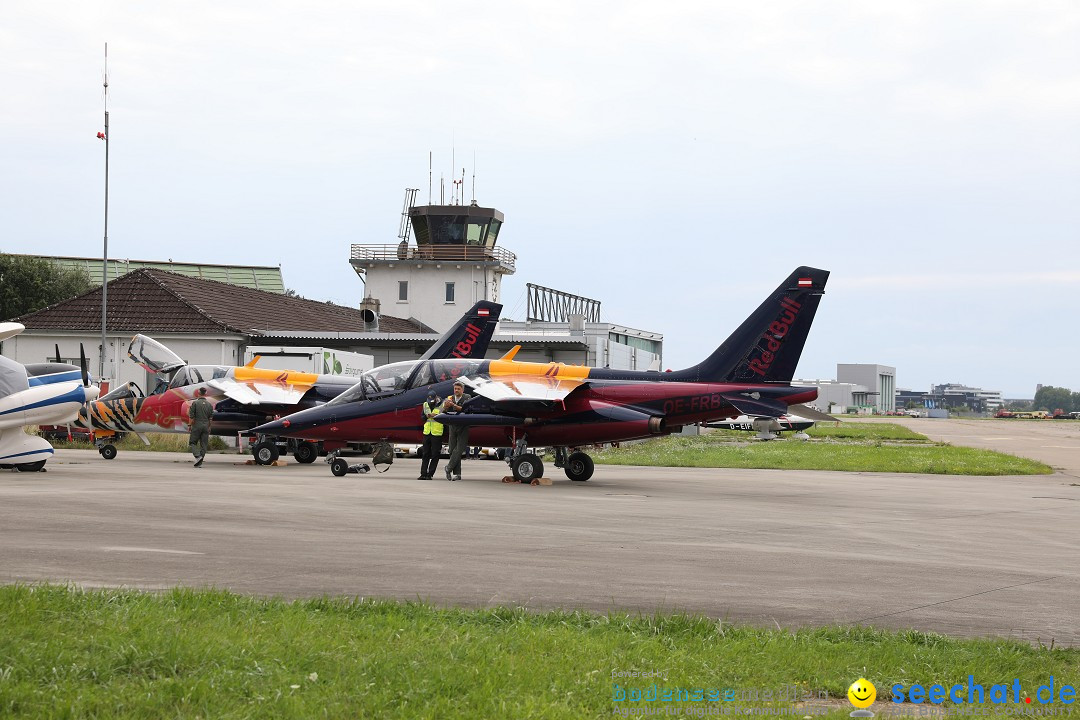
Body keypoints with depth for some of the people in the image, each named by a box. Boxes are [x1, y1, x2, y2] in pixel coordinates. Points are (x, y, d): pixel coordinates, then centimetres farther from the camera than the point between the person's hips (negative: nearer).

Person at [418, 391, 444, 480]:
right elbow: (421, 417, 14)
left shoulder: (442, 405, -4)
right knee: (425, 454, 6)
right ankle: (423, 474, 9)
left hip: (437, 433, -5)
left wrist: (436, 416, -16)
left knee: (435, 455, -2)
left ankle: (430, 474, 2)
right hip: (427, 433, 5)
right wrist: (427, 416, -6)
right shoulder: (425, 405, 11)